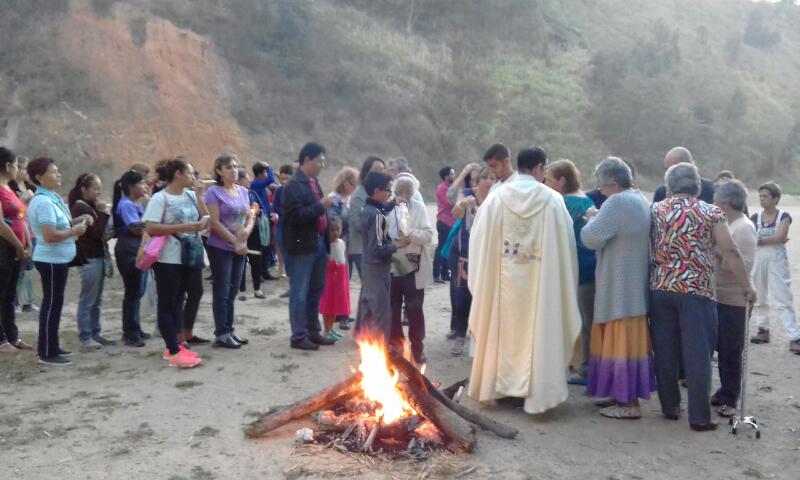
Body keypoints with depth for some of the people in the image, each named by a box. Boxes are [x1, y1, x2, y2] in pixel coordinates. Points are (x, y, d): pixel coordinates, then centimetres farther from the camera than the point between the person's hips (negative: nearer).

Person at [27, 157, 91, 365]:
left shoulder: (52, 198, 11)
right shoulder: (44, 202, -21)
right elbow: (50, 235, -27)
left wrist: (77, 220, 6)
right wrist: (74, 231, -16)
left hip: (57, 259, 10)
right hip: (51, 260, -10)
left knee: (53, 303, 15)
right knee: (52, 304, -4)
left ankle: (51, 347, 24)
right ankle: (47, 353, 3)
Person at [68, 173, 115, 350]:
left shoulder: (90, 206, 16)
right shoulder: (80, 208, -13)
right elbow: (96, 232, -19)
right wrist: (104, 214, -14)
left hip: (97, 257, 9)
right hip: (88, 259, -9)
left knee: (96, 300, 13)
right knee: (87, 300, -4)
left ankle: (95, 333, 19)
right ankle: (85, 337, 2)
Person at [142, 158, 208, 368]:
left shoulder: (190, 195, 7)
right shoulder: (160, 198, -11)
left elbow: (205, 222, 4)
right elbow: (151, 228, -19)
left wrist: (199, 195, -2)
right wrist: (184, 227, -22)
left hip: (188, 257, 7)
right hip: (168, 260, -7)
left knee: (177, 302, 13)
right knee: (167, 304, 0)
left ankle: (173, 346, 22)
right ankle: (174, 352, -1)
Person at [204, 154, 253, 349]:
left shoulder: (243, 191, 10)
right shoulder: (214, 192, -9)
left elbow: (249, 217, 12)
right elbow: (214, 222, -15)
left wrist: (247, 230, -10)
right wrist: (235, 241, -18)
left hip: (240, 248, 6)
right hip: (220, 247, -6)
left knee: (232, 291, 11)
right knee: (222, 291, -1)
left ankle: (229, 330, 20)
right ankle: (221, 333, 6)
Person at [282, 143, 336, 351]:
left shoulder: (314, 182, 14)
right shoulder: (294, 185, -12)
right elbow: (296, 216, -22)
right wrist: (320, 205, -19)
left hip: (318, 244, 9)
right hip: (302, 246, -9)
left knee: (316, 290, 15)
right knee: (300, 293, 0)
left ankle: (312, 331, 26)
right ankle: (298, 336, 8)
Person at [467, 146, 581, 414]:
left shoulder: (496, 197, -4)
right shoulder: (551, 199, -9)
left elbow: (479, 237, 1)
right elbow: (565, 242, -4)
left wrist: (483, 278, 15)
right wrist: (565, 279, 9)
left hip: (503, 276, 2)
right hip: (538, 279, -2)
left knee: (505, 327, 13)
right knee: (536, 329, 7)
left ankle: (504, 386, 22)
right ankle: (531, 390, 12)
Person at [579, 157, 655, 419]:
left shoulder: (617, 202, -19)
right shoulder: (640, 199, 11)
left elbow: (591, 238, -20)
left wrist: (593, 219, -2)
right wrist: (601, 219, 9)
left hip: (620, 286, -9)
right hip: (634, 283, 10)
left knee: (621, 340, -2)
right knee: (627, 339, 16)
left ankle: (630, 403, 4)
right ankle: (624, 394, 25)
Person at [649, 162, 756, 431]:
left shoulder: (655, 211, 6)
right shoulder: (710, 213, -1)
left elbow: (648, 250, 6)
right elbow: (730, 252, -5)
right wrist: (746, 286, 1)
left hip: (660, 289, 3)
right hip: (696, 291, -3)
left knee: (665, 353, 12)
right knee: (697, 355, 2)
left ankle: (669, 407, 22)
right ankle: (699, 417, 5)